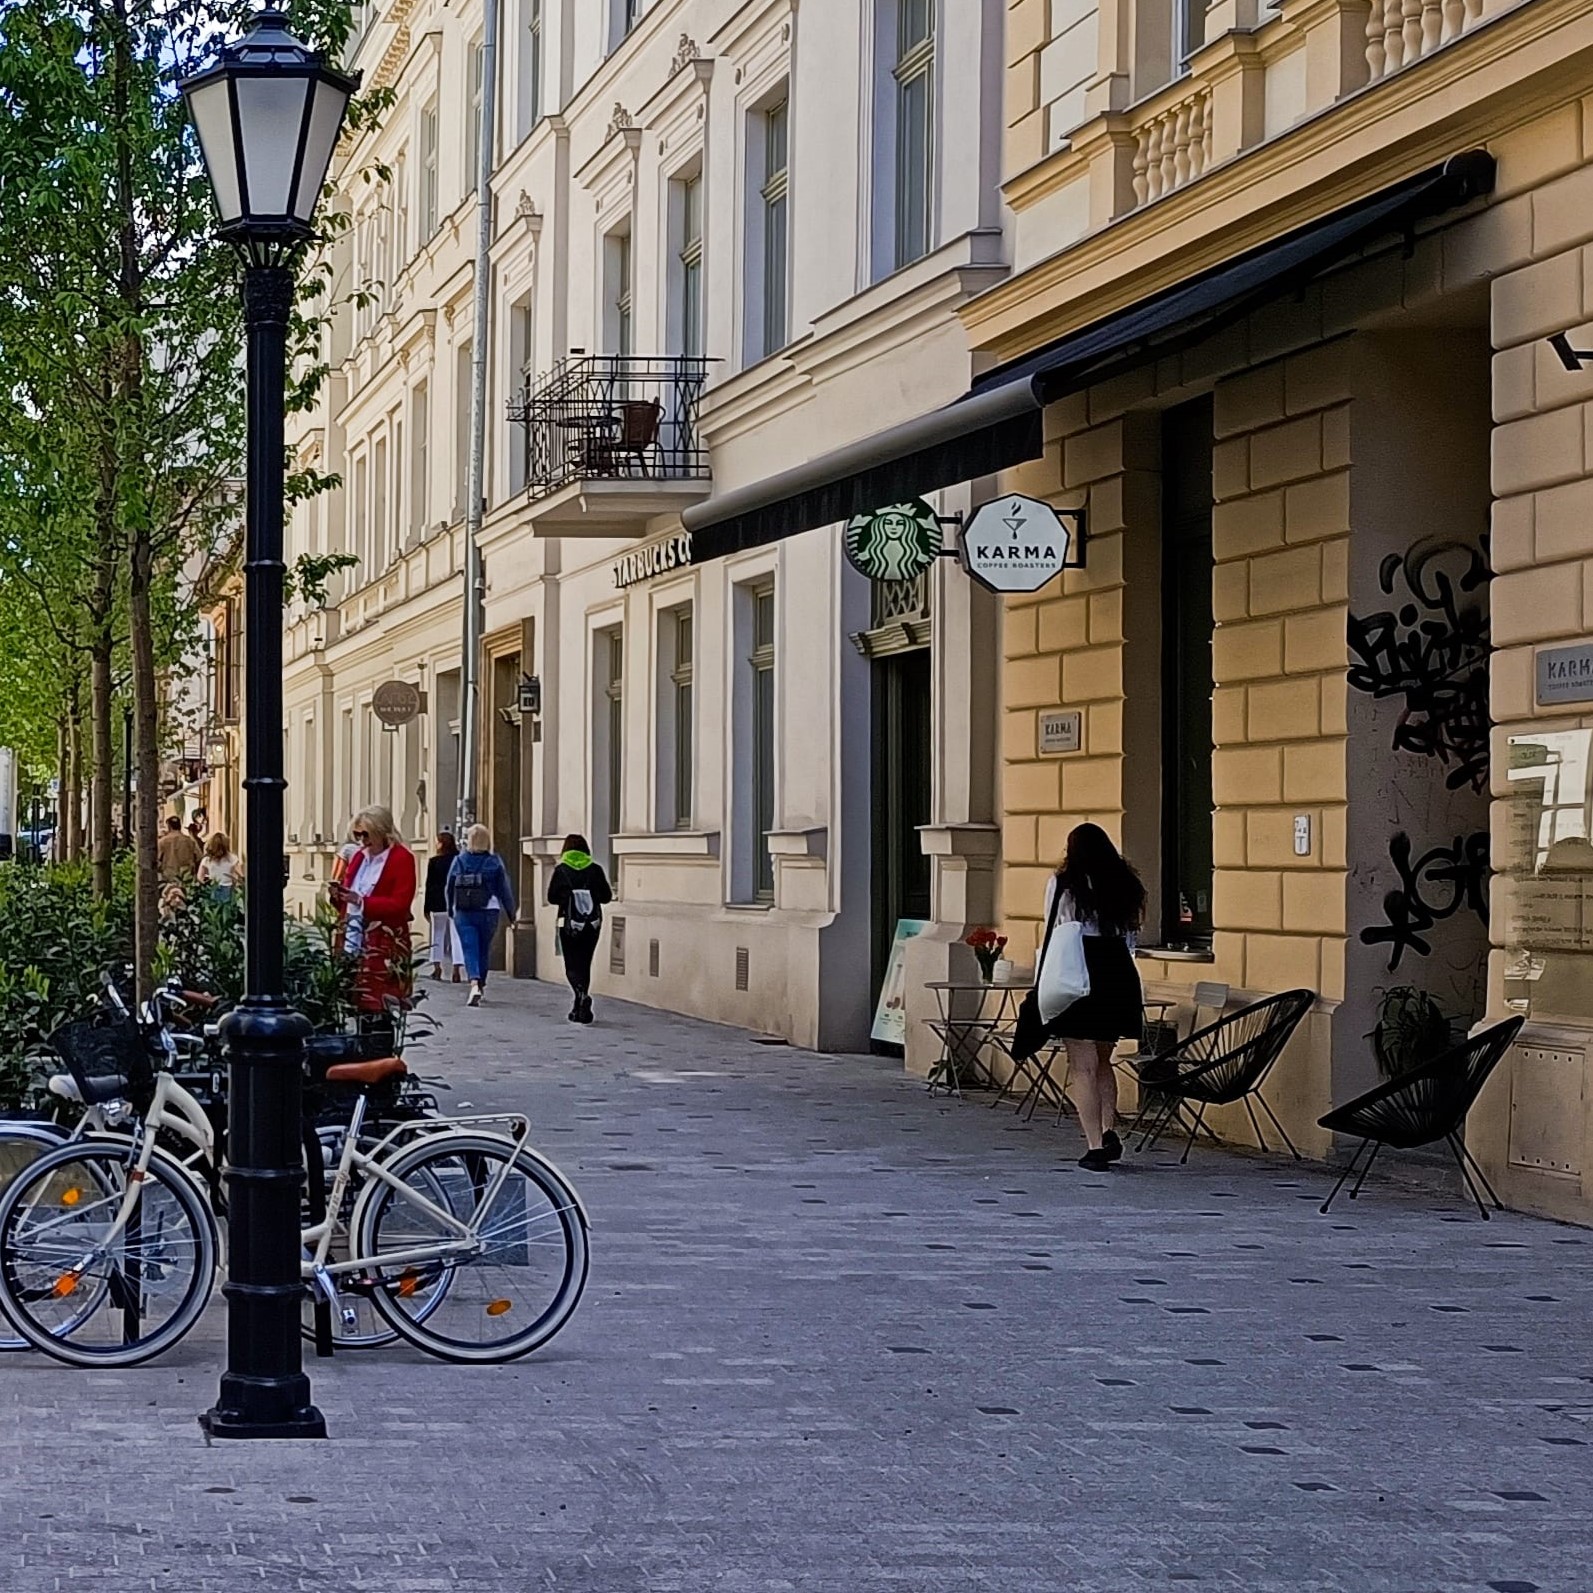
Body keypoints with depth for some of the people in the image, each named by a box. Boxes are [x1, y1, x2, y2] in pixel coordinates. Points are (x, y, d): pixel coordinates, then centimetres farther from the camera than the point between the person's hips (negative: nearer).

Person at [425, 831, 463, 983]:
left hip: (438, 904, -1)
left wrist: (427, 908, 3)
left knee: (438, 934, 13)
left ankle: (437, 966, 12)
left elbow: (429, 886, -2)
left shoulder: (434, 862, -4)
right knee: (456, 935, 0)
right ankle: (456, 968, -9)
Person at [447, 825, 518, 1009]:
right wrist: (512, 911, 11)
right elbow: (504, 889, 0)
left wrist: (450, 910, 22)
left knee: (470, 950, -4)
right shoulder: (495, 862, -3)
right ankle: (480, 985, 27)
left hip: (463, 914, 0)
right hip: (488, 912, 0)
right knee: (483, 951, 15)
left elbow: (450, 888, 8)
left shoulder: (459, 861, 0)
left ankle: (474, 983, -26)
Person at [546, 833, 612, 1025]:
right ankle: (580, 1009, 15)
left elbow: (552, 897, -3)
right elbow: (607, 896, 2)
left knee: (572, 965, 1)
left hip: (568, 924, -2)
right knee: (584, 964, 13)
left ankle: (582, 993, -28)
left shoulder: (561, 870, -6)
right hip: (592, 924, 2)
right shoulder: (595, 870, -2)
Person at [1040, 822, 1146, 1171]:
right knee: (1102, 1061, 20)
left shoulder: (1062, 885, -1)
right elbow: (1131, 936, 9)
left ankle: (1095, 1146, -5)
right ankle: (1108, 1130, 6)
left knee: (1082, 1066, 0)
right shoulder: (1124, 885, 8)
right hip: (1119, 973, 4)